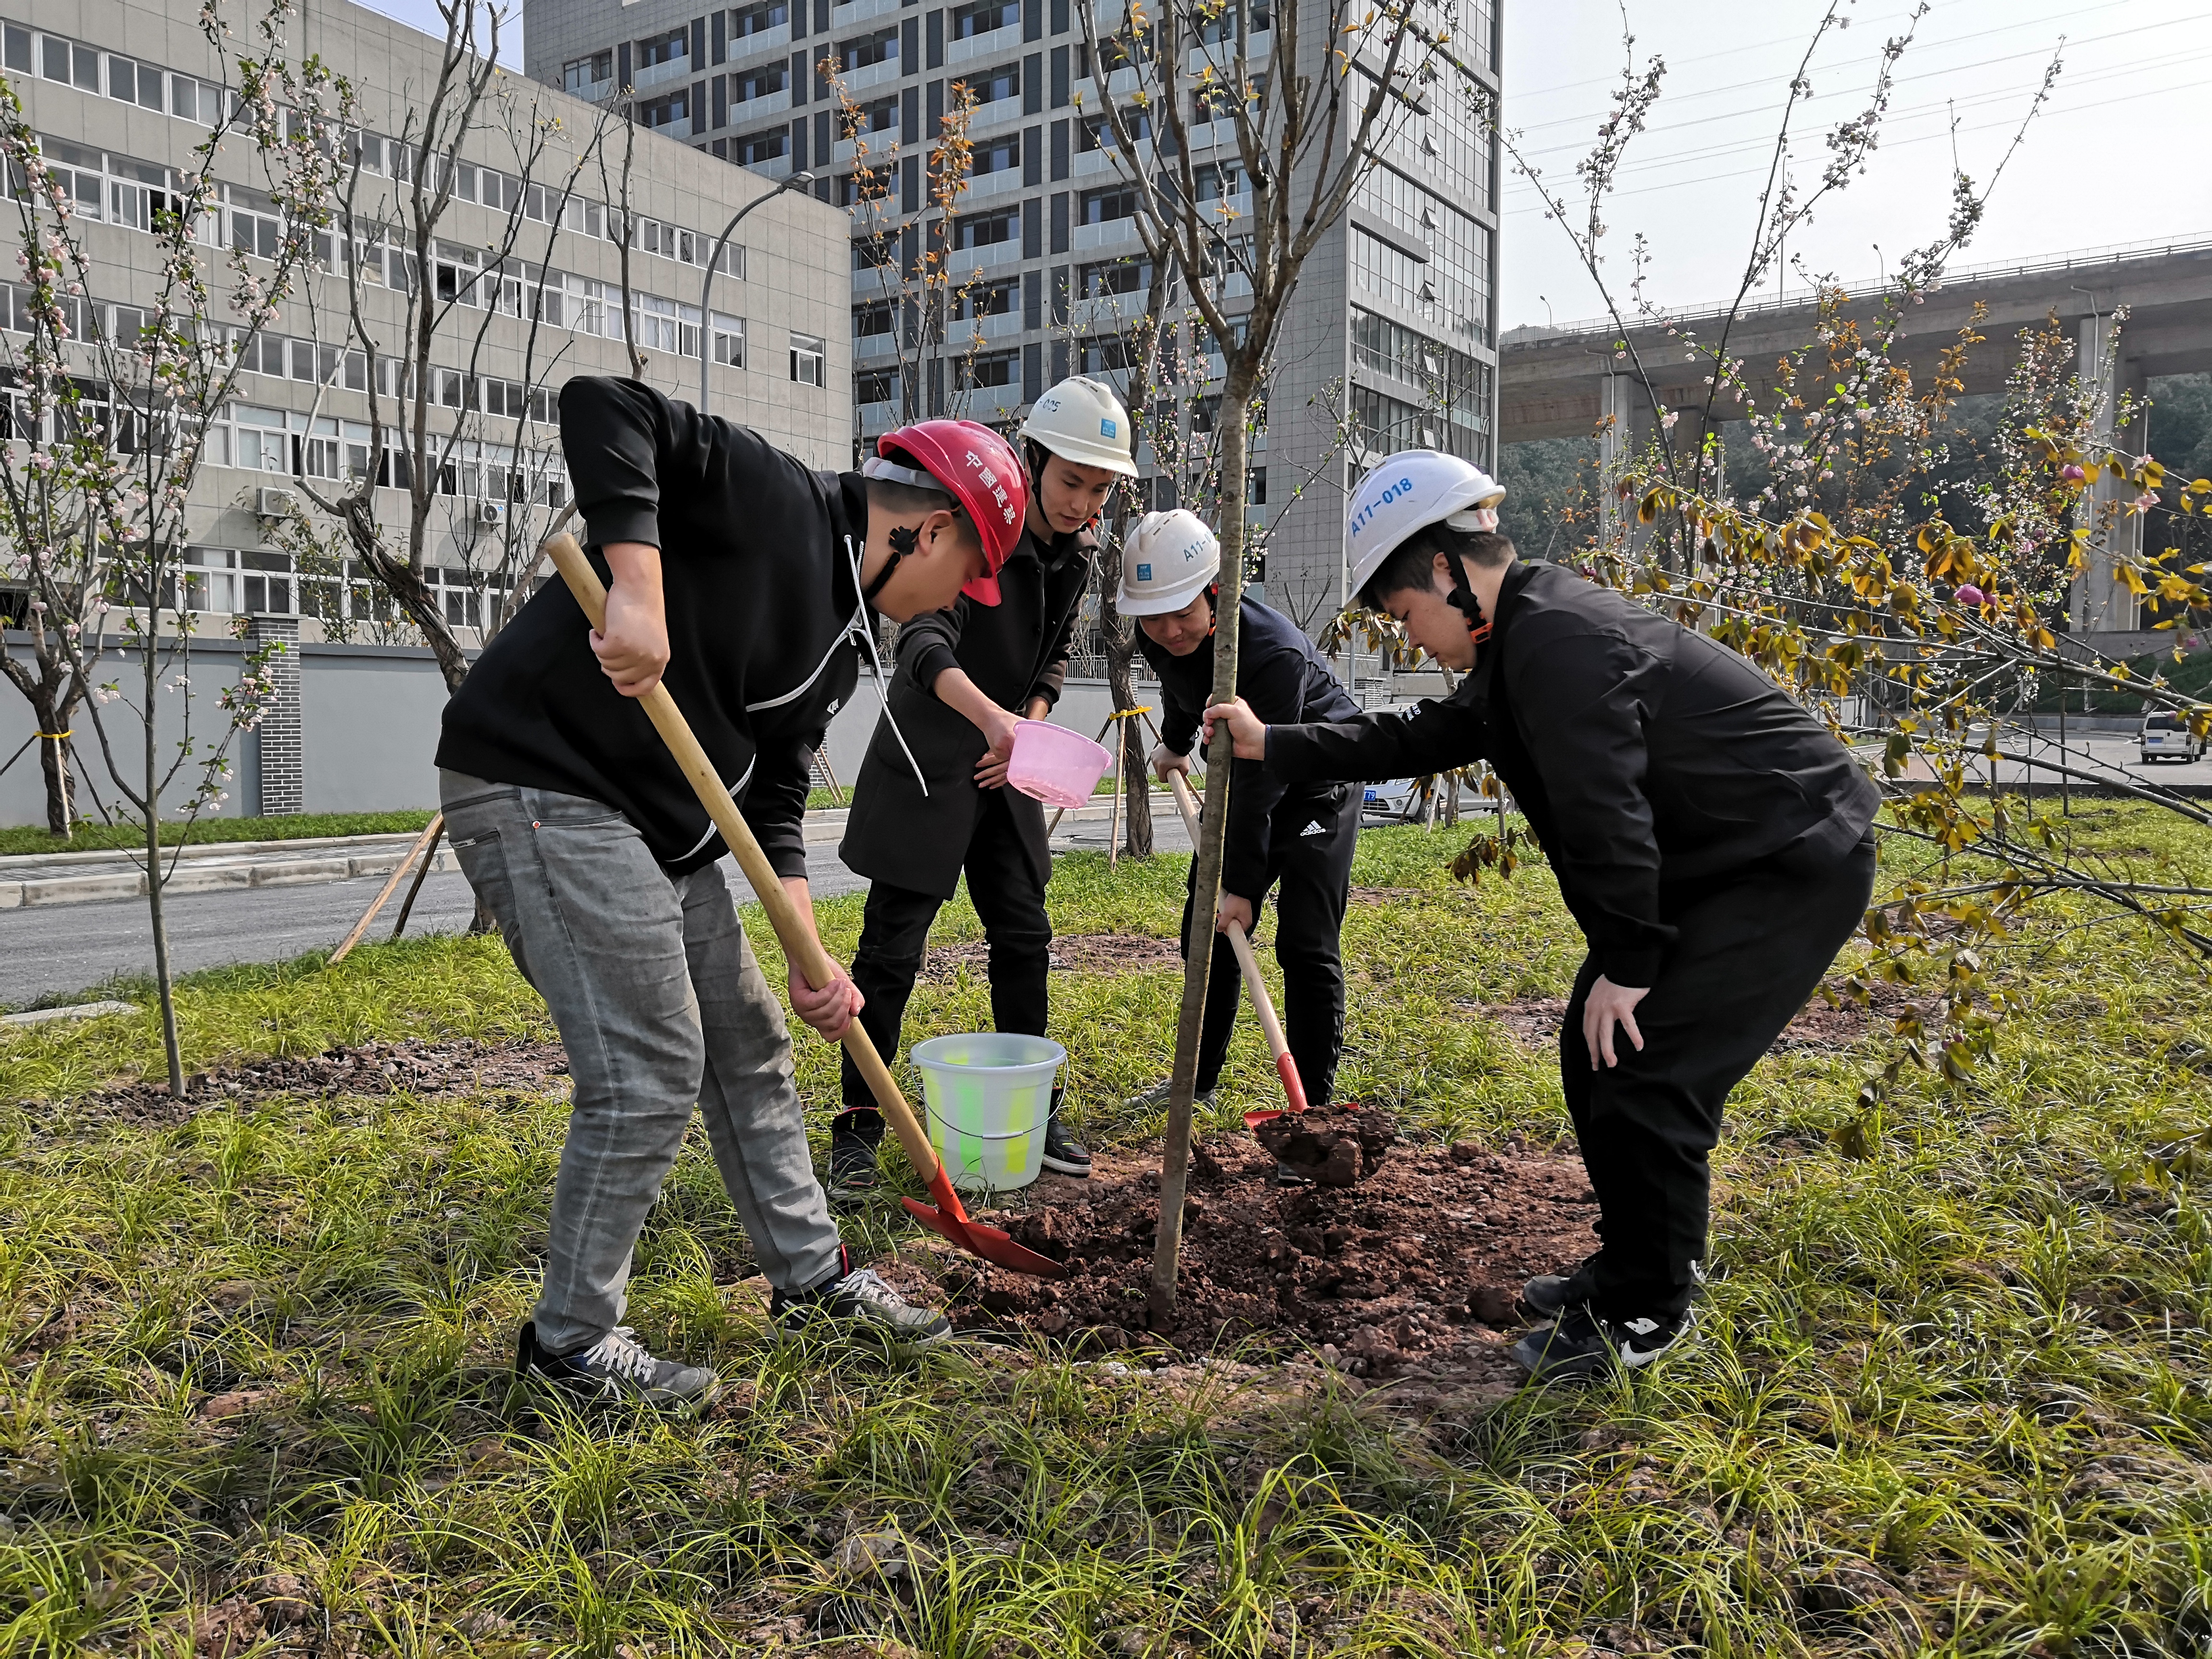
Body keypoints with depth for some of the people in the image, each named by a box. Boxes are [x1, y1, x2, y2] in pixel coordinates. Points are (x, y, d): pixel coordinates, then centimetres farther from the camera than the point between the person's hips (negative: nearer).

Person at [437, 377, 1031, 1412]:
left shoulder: (844, 638, 14)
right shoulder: (774, 498, -11)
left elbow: (772, 793, 11)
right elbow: (604, 408, -21)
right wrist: (639, 591, -33)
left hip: (662, 825, 10)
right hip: (540, 788, -10)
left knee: (749, 1047, 15)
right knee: (650, 1073, -10)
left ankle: (812, 1280, 31)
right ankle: (572, 1343, 9)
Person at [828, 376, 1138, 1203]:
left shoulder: (1074, 553, 3)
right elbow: (924, 644, -36)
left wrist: (1031, 727, -1)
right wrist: (994, 717, -53)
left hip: (1002, 768, 7)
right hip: (925, 762, -7)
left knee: (1024, 936, 9)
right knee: (891, 947, -4)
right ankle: (858, 1128, 7)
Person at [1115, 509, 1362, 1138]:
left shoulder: (1275, 651, -35)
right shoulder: (1160, 639, -13)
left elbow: (1260, 781, -34)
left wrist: (1243, 885, -32)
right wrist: (1174, 743, 30)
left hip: (1317, 780, -7)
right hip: (1244, 774, 7)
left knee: (1305, 944, -14)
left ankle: (1312, 1109, -6)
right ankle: (1199, 1081, 25)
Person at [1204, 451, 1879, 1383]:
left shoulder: (1557, 640, -24)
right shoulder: (1520, 643, 10)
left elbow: (1606, 812, -27)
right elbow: (1422, 739, 18)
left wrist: (1627, 964, -19)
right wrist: (1273, 747, 18)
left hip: (1793, 868, -11)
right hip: (1714, 866, 11)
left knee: (1646, 1074, -11)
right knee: (1595, 1052, 13)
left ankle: (1645, 1313, 8)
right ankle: (1634, 1262, 29)